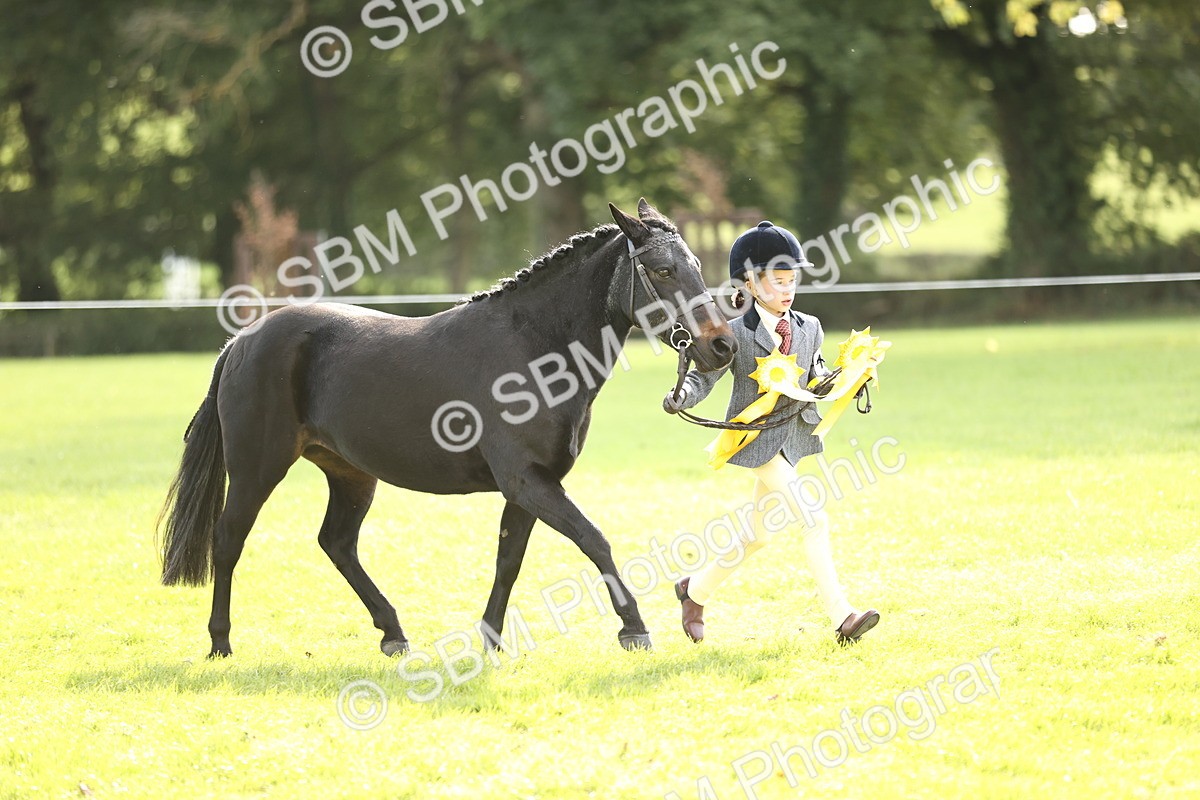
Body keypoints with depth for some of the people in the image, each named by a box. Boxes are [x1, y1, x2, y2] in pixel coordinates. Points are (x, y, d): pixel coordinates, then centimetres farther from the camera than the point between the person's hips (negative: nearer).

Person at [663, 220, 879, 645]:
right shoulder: (736, 334, -9)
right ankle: (841, 617, -16)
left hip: (796, 434, 7)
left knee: (758, 533, 17)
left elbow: (817, 378, 16)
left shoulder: (808, 328, 9)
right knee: (812, 520, -17)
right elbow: (704, 376, -11)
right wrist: (681, 396, -31)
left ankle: (696, 590, 38)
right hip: (758, 439, -7)